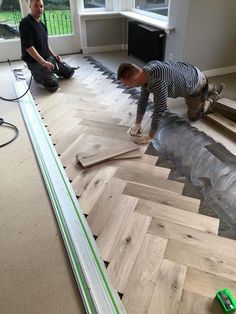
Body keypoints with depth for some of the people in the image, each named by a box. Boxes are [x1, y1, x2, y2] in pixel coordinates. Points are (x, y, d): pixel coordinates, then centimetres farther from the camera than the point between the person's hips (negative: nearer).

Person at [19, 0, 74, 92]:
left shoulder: (41, 23, 12)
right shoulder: (25, 23, -16)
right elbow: (28, 46, -24)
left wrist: (54, 55, 9)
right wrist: (43, 62, -27)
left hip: (48, 57, 9)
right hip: (35, 61, -9)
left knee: (69, 72, 9)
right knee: (53, 85, -23)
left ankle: (45, 72, 21)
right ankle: (36, 74, 5)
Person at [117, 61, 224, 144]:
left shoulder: (158, 82, -47)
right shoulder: (144, 72, -18)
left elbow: (159, 110, -42)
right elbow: (143, 99, -8)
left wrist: (149, 137, -34)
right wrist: (137, 123, -7)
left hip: (197, 81, -7)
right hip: (188, 73, 8)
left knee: (193, 116, 8)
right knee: (190, 103, 35)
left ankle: (213, 96, 26)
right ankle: (215, 88, 53)